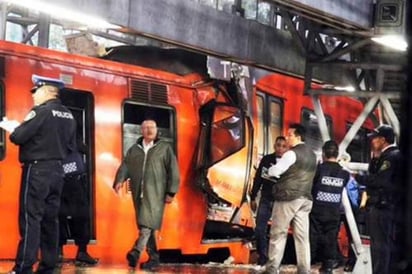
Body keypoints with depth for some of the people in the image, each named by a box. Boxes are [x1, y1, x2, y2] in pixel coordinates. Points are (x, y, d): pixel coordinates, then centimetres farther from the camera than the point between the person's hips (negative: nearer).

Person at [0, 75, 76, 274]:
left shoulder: (41, 111, -13)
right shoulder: (68, 115, 11)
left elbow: (18, 137, -15)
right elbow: (71, 146, 16)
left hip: (37, 170, -7)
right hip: (56, 170, 7)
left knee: (30, 217, -7)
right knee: (50, 218, 9)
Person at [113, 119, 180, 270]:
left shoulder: (165, 148, 8)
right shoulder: (134, 149, 18)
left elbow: (173, 171, 3)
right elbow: (125, 166, 7)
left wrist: (171, 192, -5)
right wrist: (119, 180, -13)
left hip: (155, 193, -4)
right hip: (139, 193, 5)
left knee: (148, 223, -19)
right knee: (144, 225, 4)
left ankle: (137, 251, -32)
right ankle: (153, 257, 9)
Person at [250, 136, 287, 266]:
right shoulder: (266, 160, 3)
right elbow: (258, 179, 8)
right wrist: (253, 198, 7)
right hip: (266, 199, 2)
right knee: (260, 230, -2)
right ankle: (262, 257, 9)